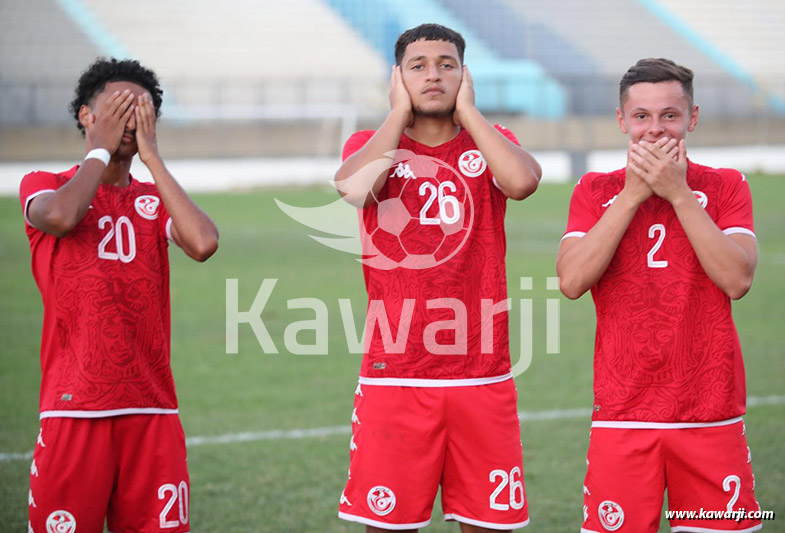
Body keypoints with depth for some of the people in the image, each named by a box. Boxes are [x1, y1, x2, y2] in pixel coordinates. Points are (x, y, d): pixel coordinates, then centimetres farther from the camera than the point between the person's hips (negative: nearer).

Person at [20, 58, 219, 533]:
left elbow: (204, 243, -7)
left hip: (152, 409, 3)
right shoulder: (44, 187, 7)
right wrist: (102, 148, -3)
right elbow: (60, 216, -18)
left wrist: (151, 154, -1)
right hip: (73, 407, -3)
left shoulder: (154, 201, 15)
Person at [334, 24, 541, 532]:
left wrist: (466, 110, -4)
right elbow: (351, 186, -18)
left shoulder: (489, 142, 9)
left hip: (482, 376, 1)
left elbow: (523, 181, -15)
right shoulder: (371, 144, 7)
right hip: (393, 375, -1)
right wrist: (399, 113, -4)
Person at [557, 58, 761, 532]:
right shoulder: (596, 191, 8)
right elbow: (572, 280, -9)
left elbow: (738, 279, -11)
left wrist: (678, 192, -11)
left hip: (711, 419, 0)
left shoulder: (726, 187, 6)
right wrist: (633, 194, -9)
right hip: (623, 417, 0)